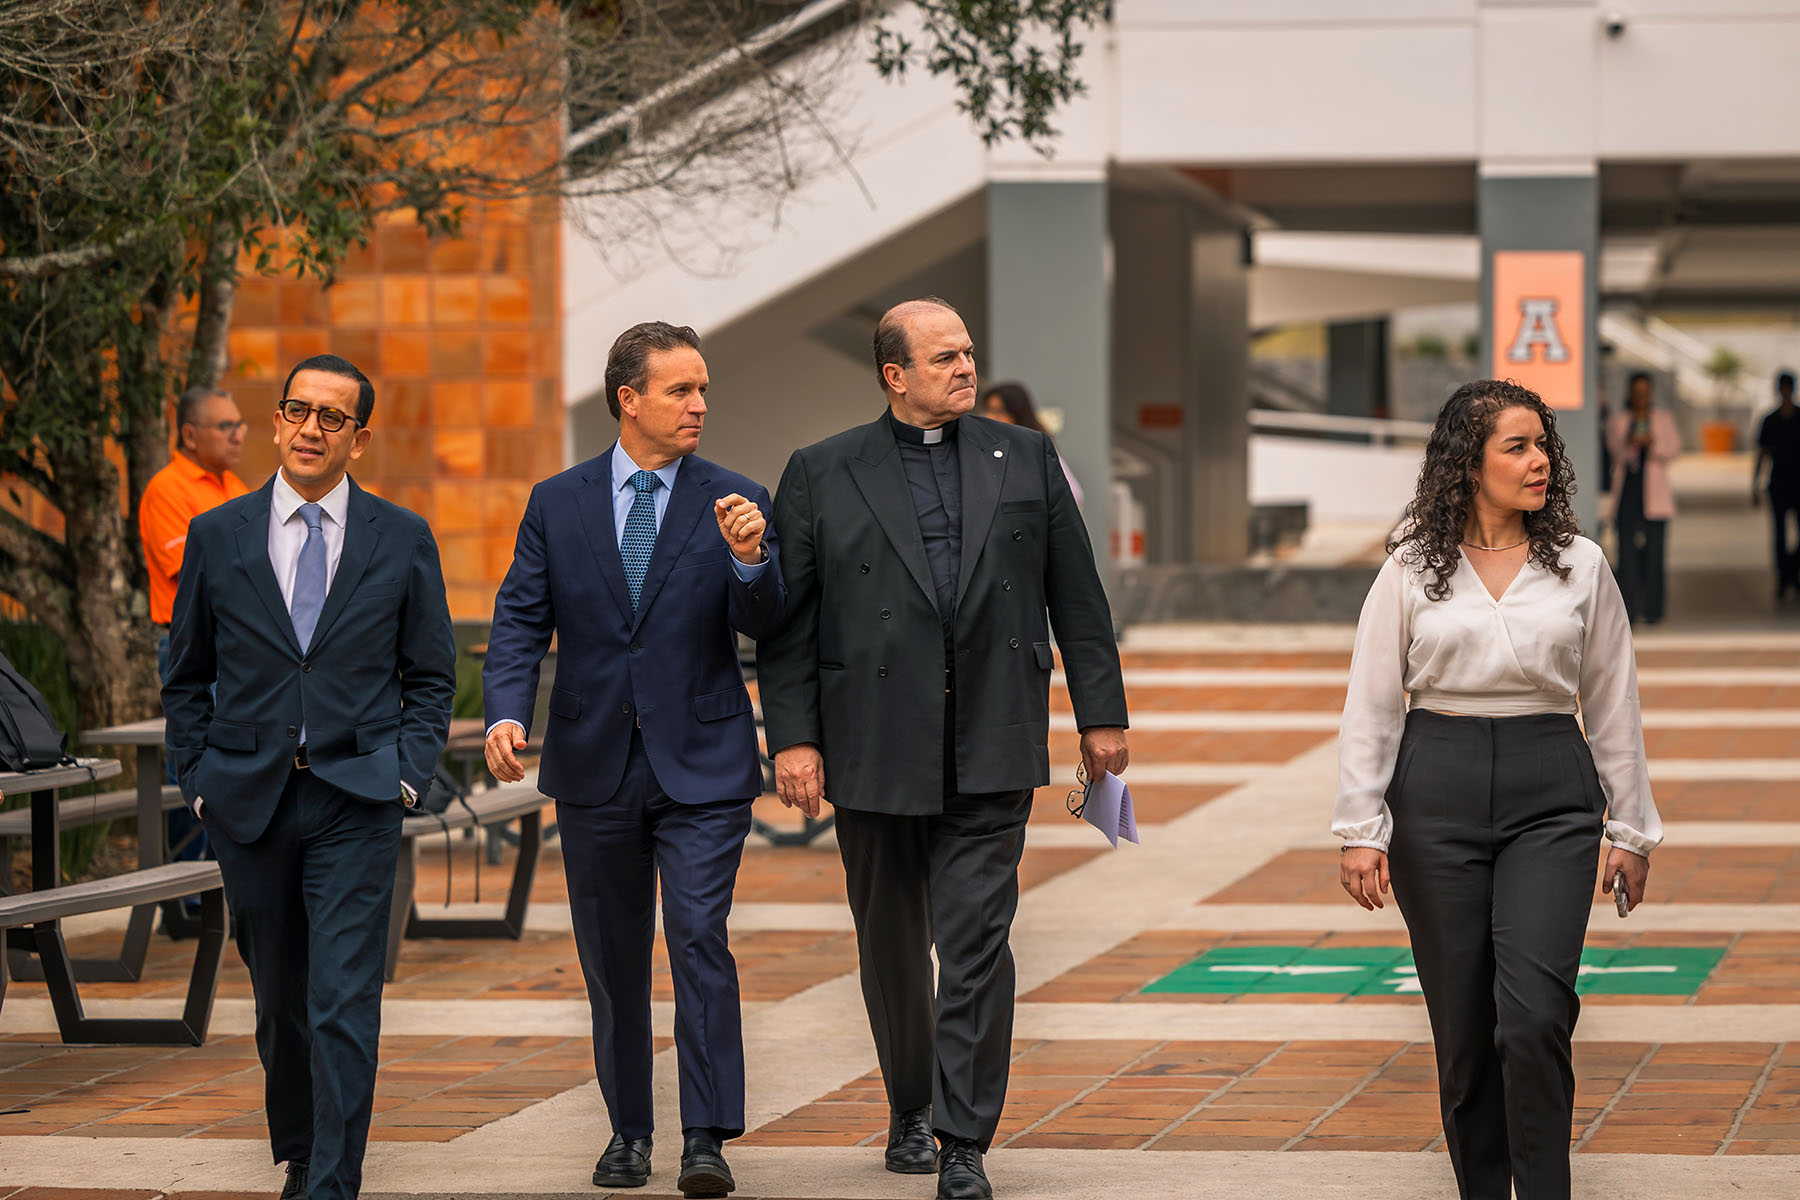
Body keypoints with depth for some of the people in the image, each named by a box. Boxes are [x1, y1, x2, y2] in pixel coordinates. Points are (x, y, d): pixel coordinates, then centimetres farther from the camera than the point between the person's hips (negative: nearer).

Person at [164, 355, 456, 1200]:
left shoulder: (402, 541, 3)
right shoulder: (217, 537, 5)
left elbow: (430, 676, 9)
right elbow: (186, 676, 11)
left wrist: (408, 773, -3)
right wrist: (199, 781, 3)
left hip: (355, 800, -2)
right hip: (248, 801, 2)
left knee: (345, 1002, -11)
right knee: (279, 995, 12)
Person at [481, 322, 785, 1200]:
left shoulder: (734, 501, 1)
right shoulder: (557, 504, 4)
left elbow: (761, 623, -9)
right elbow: (520, 621, 2)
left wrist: (750, 558, -29)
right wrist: (506, 712, -15)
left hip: (702, 765, -2)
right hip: (595, 765, 2)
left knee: (700, 939, -13)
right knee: (612, 960, 10)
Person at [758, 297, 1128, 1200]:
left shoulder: (1025, 459, 9)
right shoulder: (821, 475, 4)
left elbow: (1076, 597, 11)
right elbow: (788, 620, 2)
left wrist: (1101, 715, 7)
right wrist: (792, 736, -5)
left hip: (991, 751, 0)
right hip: (875, 752, 0)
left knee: (977, 947, -8)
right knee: (893, 946, 12)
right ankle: (910, 1111, 31)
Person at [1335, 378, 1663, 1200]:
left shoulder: (1580, 566, 5)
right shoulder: (1412, 568, 3)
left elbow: (1613, 706, 10)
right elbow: (1371, 703, 4)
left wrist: (1633, 830, 11)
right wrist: (1361, 829, -2)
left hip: (1550, 795, 0)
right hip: (1438, 792, 1)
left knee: (1534, 1015, -16)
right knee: (1462, 1025, 5)